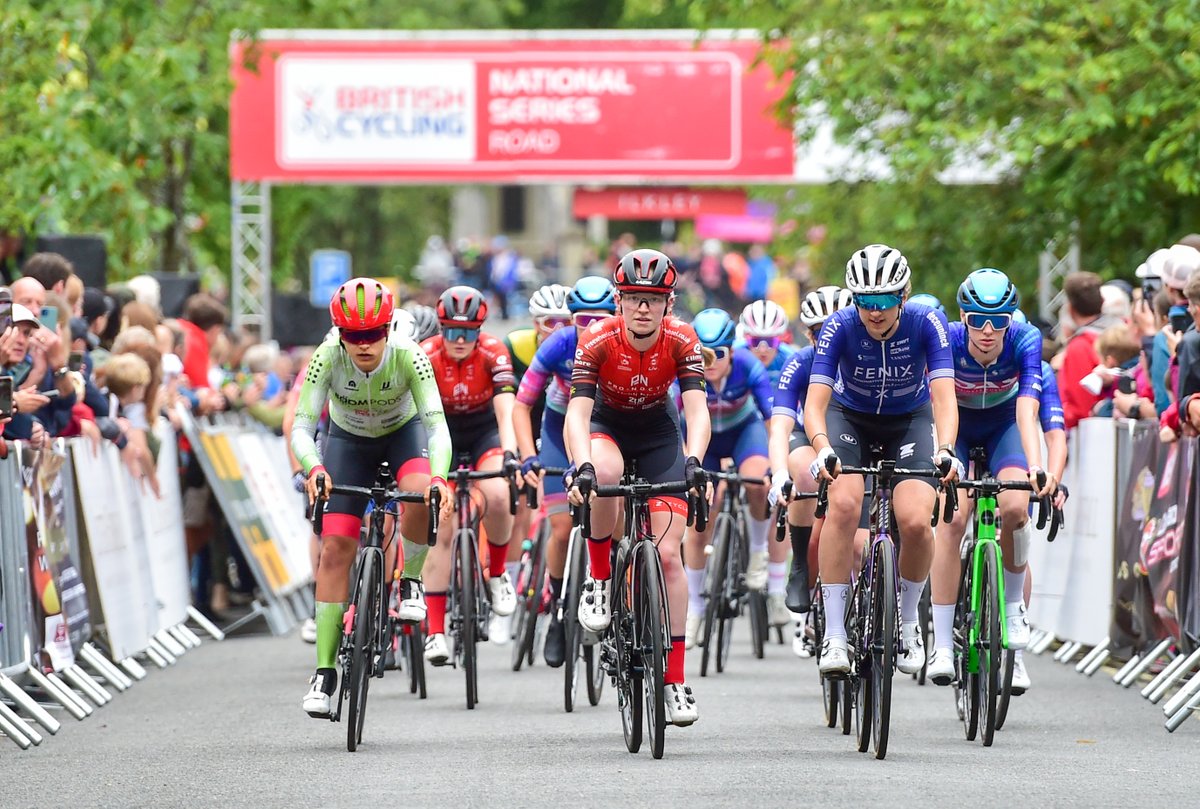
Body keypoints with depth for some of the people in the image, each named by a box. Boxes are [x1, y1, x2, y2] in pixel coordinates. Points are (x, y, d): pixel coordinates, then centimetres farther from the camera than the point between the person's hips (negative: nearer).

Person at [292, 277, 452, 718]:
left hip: (403, 432, -1)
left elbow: (436, 422, -37)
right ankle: (324, 672, -5)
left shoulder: (408, 356, -32)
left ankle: (411, 582, -9)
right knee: (335, 549, -10)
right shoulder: (327, 358, -30)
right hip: (348, 439, 1)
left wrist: (439, 476, -55)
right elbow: (301, 426, -33)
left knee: (420, 493, -36)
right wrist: (314, 469, -54)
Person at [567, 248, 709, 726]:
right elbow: (577, 411, -34)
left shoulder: (681, 341, -23)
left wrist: (693, 461, -50)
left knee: (667, 554, -10)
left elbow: (697, 410, -31)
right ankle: (599, 577, -15)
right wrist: (582, 466, -51)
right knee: (604, 473, -40)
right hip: (606, 424, -1)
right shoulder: (598, 341, -26)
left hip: (658, 432, 1)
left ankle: (674, 681, -6)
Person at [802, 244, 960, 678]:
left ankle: (907, 620, 5)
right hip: (850, 418, 0)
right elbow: (815, 401, -31)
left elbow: (943, 396, -32)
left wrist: (945, 450, -50)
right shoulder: (839, 327, -25)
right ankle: (834, 634, -23)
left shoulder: (926, 323, -25)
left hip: (910, 421, 0)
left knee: (915, 521, -23)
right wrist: (823, 450, -51)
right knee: (844, 504, -29)